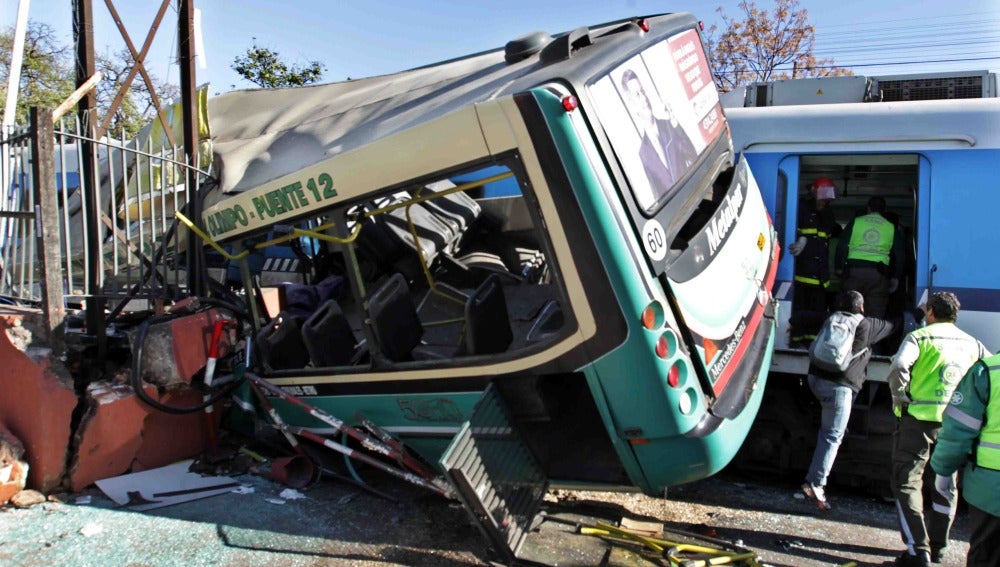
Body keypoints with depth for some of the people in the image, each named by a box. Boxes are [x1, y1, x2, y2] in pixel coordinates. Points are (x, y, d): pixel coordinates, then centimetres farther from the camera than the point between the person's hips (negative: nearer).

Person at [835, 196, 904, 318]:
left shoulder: (855, 222, 9)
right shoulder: (891, 227, 13)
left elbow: (841, 246, 5)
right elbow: (899, 254, 13)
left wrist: (839, 267, 14)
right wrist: (895, 278, 20)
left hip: (854, 269, 0)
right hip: (878, 273, 0)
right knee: (876, 313, 2)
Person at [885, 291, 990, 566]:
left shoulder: (920, 336, -6)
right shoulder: (971, 343, 11)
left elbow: (898, 366, -23)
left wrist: (900, 397, -9)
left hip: (919, 418, -5)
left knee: (907, 482, 1)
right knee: (946, 484, 19)